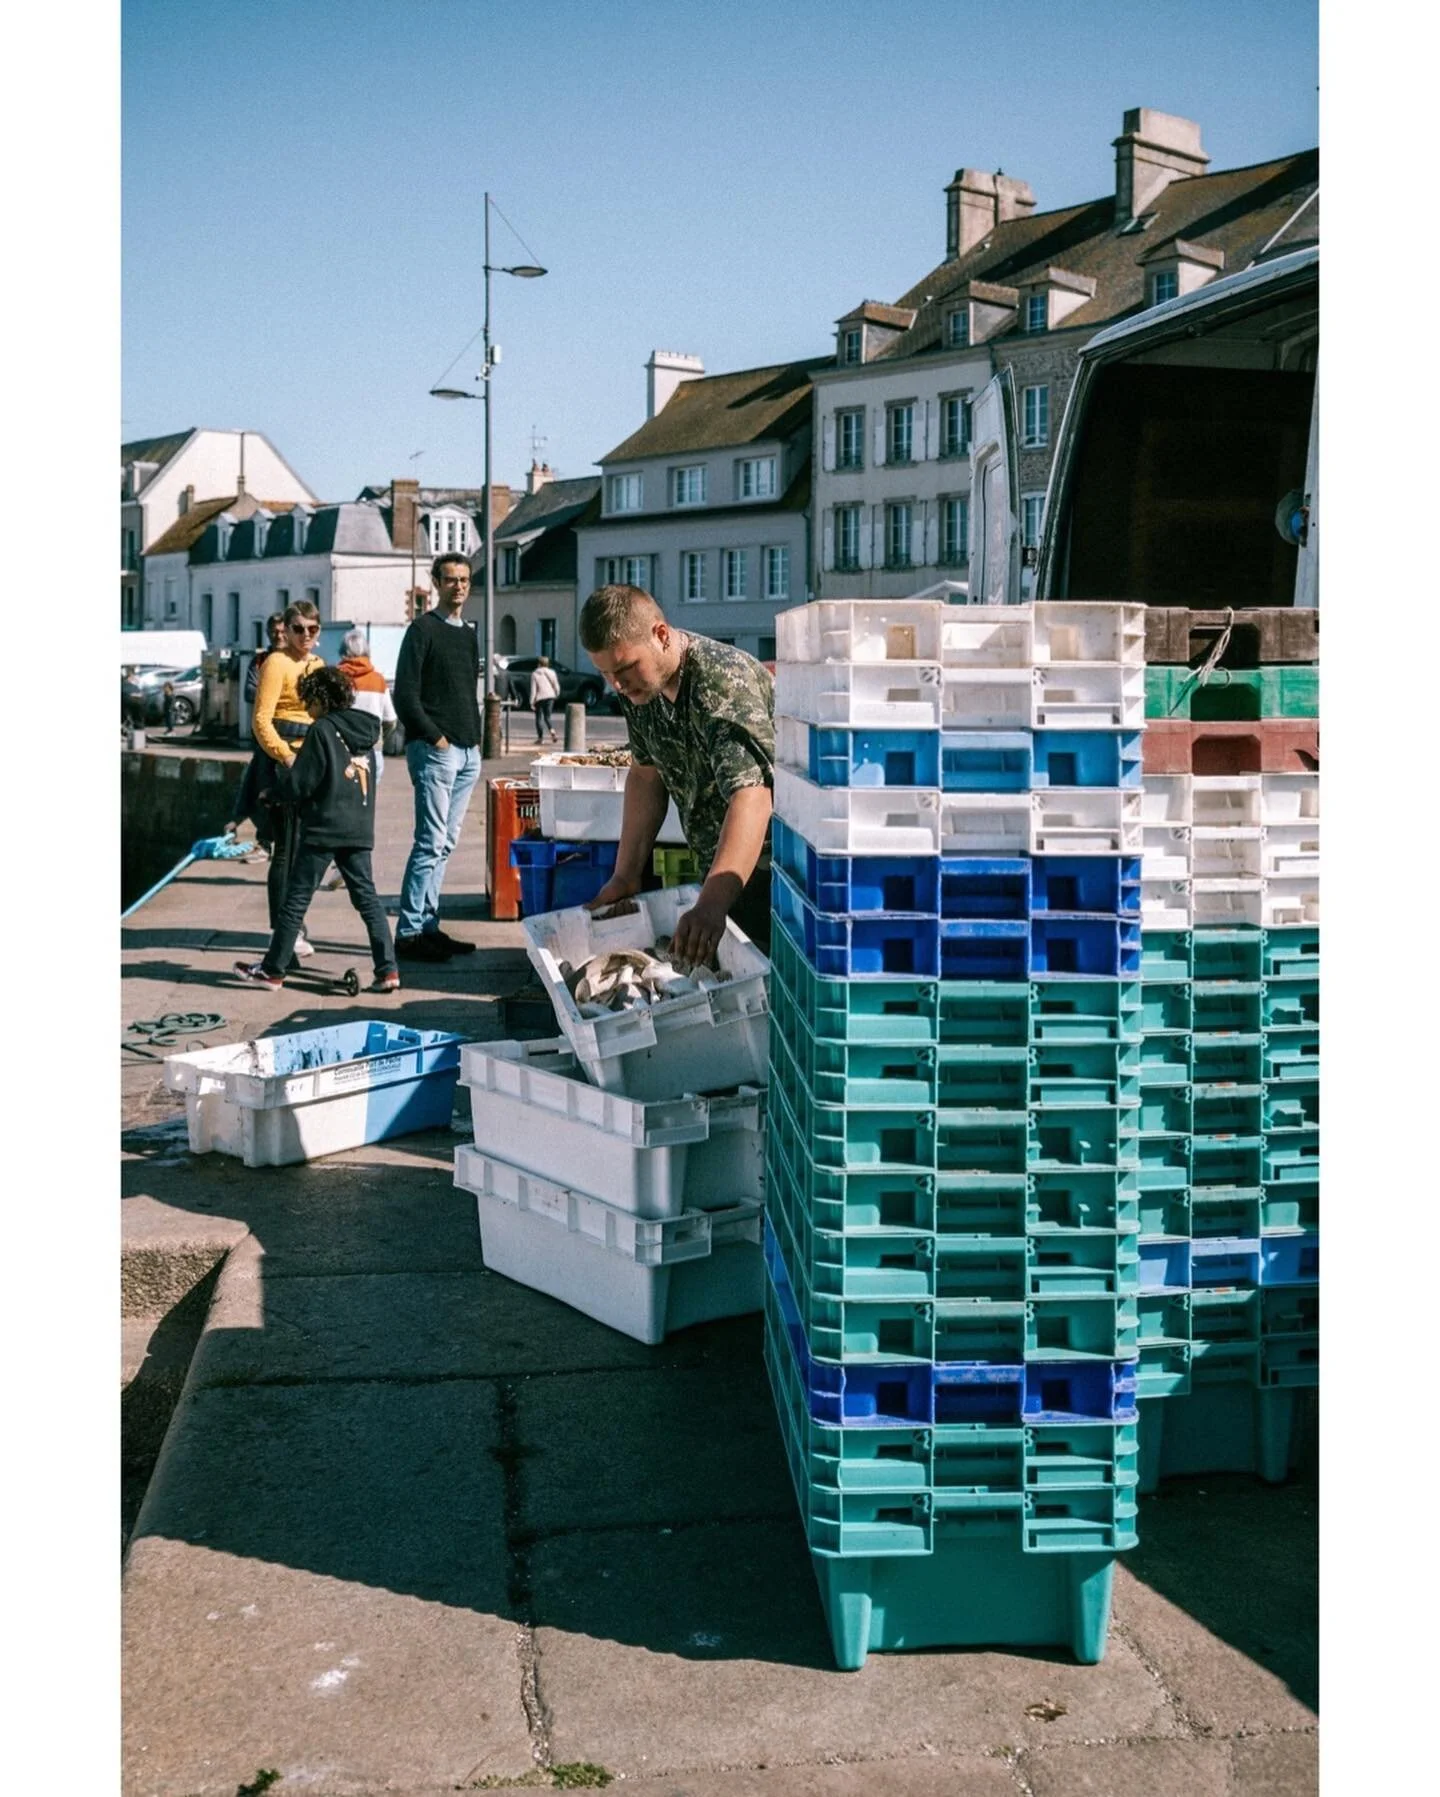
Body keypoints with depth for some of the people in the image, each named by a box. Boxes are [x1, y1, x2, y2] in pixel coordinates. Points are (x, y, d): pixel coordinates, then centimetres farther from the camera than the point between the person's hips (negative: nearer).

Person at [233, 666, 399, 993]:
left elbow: (298, 785, -11)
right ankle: (388, 970, -1)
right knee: (367, 897, 7)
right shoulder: (364, 732, 11)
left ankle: (272, 970, 12)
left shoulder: (322, 730, -10)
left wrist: (282, 776, 12)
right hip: (360, 829, 6)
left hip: (324, 828, -6)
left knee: (297, 899, 3)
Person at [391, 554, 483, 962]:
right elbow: (405, 695, -11)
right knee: (431, 842, -11)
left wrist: (475, 738, 13)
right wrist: (434, 737, -13)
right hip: (434, 751, -8)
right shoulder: (423, 630, -5)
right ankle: (409, 933, -7)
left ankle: (428, 926, 15)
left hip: (468, 753, 8)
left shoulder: (469, 634, 18)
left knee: (444, 844, 9)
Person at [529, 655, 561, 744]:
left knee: (539, 718, 8)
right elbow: (556, 686, 4)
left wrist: (532, 702, -5)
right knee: (547, 717, 13)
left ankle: (540, 737, 6)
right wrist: (556, 695, 22)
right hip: (550, 696, 3)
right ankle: (552, 732, -12)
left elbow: (533, 689, -9)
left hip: (539, 698, -3)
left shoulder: (535, 674, -6)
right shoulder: (552, 672, 2)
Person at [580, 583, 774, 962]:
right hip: (719, 870, 8)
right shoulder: (639, 687, 0)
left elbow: (752, 799, -38)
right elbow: (646, 774, 12)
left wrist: (711, 905, -49)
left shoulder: (723, 684, -27)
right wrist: (626, 875, 6)